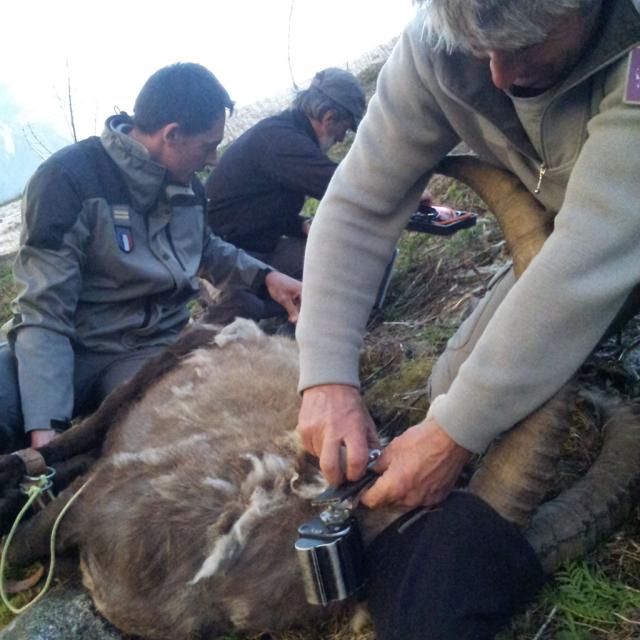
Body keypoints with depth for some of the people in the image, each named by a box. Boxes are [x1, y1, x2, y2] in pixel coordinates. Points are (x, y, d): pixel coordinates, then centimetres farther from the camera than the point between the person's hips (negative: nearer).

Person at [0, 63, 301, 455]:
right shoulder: (67, 180, -13)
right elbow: (44, 315, -20)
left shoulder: (185, 183, 8)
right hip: (71, 348, -4)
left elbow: (205, 249, 31)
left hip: (152, 348, 5)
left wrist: (265, 276, 12)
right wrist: (45, 427, -31)